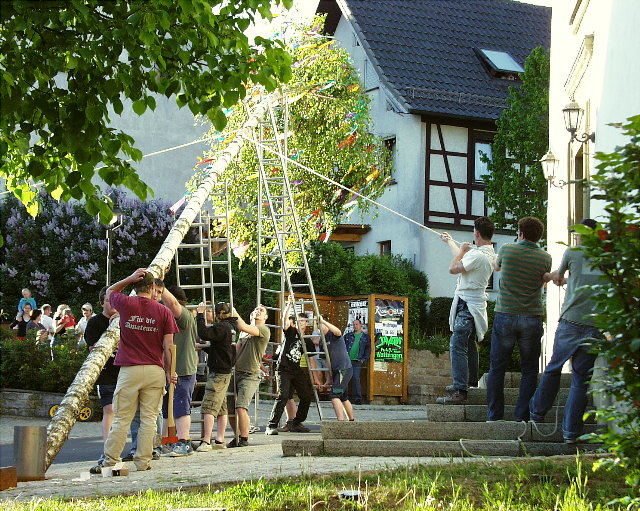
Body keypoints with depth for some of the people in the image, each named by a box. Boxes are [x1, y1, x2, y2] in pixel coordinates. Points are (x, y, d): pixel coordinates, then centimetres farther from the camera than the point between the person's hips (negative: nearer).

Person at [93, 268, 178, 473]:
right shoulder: (163, 312, 1)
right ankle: (143, 461, 7)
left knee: (121, 418, 3)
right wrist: (169, 372, 11)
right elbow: (168, 346, 1)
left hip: (129, 371, -1)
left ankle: (110, 460, 4)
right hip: (155, 371, 1)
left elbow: (110, 291, 21)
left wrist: (129, 279, 9)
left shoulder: (126, 304, -2)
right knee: (149, 418, 6)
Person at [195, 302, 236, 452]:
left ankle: (206, 441, -18)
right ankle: (220, 440, 15)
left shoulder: (222, 326, -15)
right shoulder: (230, 327, 16)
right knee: (221, 408, 12)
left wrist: (200, 315, -21)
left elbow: (204, 334, -30)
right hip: (225, 373, 10)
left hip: (218, 373, -10)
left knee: (208, 408, -13)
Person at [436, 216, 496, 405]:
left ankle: (460, 392, -19)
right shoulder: (490, 253, 11)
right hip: (475, 304, 10)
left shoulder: (477, 255, -21)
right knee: (470, 345, 23)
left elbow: (453, 268, -20)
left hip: (467, 306, -10)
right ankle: (471, 381, 38)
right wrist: (449, 242, 44)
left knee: (457, 346, -14)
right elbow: (463, 258, 29)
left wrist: (462, 250, -3)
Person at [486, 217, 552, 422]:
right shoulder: (545, 258, -1)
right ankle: (522, 416, 5)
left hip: (505, 315, 0)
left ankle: (494, 415, 8)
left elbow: (496, 267, 18)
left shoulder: (507, 249, -3)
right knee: (529, 370, 8)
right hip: (532, 318, 0)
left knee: (497, 367, 8)